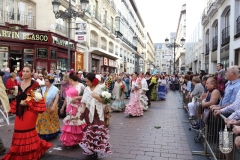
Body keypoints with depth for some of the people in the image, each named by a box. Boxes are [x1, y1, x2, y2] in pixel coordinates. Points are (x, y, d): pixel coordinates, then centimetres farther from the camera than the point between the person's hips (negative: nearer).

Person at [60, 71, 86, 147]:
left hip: (77, 109, -7)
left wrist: (77, 98, -20)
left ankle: (78, 141, 8)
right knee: (69, 124, 10)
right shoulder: (70, 87, 16)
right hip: (69, 109, 7)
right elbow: (67, 97, 22)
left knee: (77, 125, -3)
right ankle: (69, 141, 21)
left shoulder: (80, 86, -7)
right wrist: (63, 107, 24)